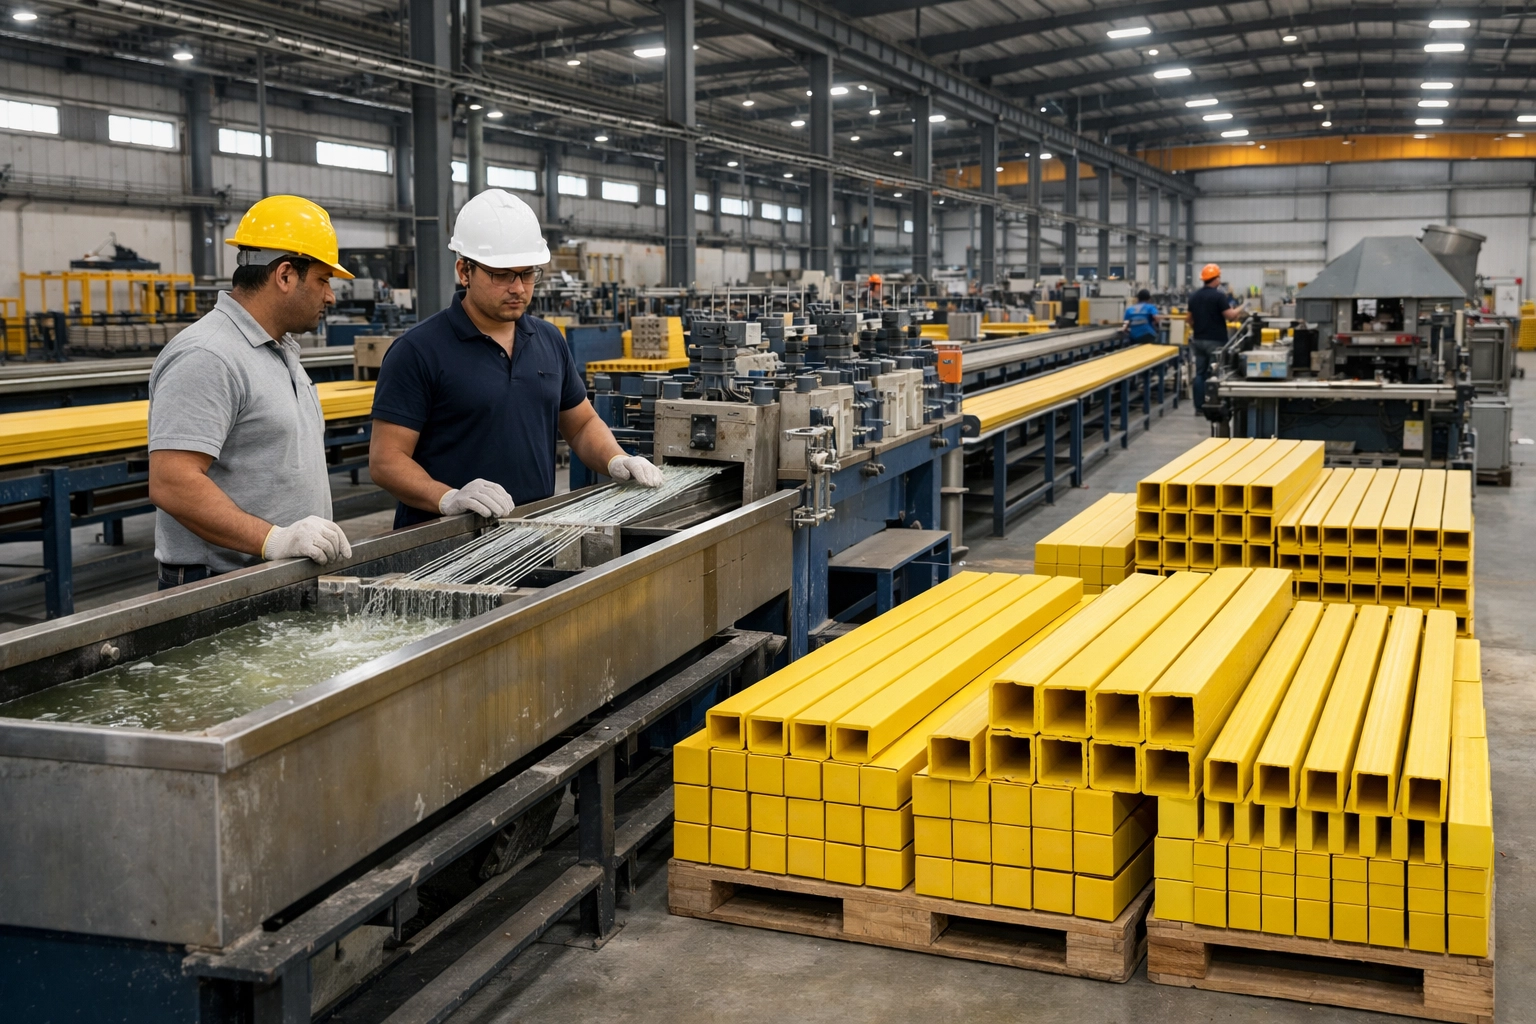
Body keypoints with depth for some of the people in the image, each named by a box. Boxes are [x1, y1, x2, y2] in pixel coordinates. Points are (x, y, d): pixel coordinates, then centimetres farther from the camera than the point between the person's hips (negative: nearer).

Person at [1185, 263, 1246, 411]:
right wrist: (1239, 310, 3)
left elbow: (1189, 318, 16)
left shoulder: (1194, 296, 8)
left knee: (1200, 374, 6)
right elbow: (1230, 315, -17)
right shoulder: (1219, 296, -12)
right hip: (1215, 341, -6)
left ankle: (1199, 407, 5)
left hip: (1198, 340, 6)